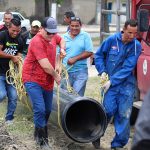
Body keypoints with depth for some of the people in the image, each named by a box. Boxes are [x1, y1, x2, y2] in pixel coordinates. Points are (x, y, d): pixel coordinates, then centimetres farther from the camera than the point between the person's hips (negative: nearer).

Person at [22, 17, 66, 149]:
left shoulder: (53, 36, 2)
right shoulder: (37, 42, -23)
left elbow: (61, 40, 30)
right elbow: (45, 65, -24)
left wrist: (62, 49, 9)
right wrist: (56, 76, -9)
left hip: (47, 81, 8)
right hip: (33, 80, -8)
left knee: (47, 110, 15)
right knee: (40, 109, -17)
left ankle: (38, 134, 35)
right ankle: (42, 139, -4)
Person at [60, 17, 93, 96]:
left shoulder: (85, 36, 1)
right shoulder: (64, 37, 10)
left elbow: (89, 52, -7)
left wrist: (75, 59, -13)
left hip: (80, 72, -3)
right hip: (65, 71, 3)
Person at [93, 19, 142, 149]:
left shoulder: (136, 46, -5)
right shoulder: (112, 40, -5)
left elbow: (128, 67, -10)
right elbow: (99, 55, 8)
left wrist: (112, 81, -14)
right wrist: (102, 71, -5)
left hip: (127, 84, 1)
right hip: (111, 82, -1)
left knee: (124, 115, 1)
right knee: (109, 110, -10)